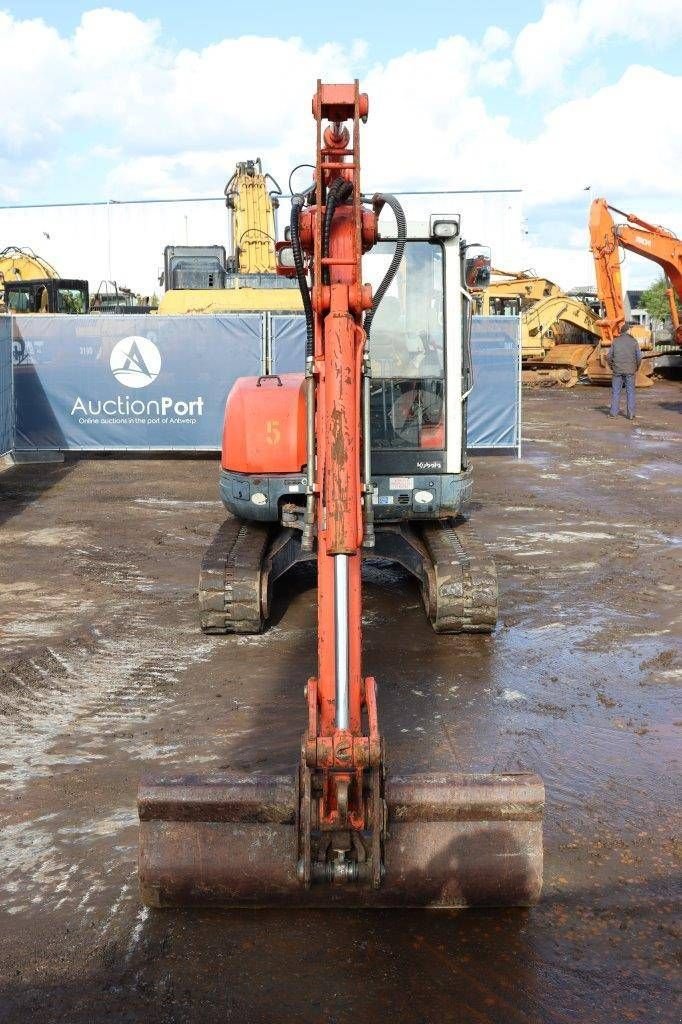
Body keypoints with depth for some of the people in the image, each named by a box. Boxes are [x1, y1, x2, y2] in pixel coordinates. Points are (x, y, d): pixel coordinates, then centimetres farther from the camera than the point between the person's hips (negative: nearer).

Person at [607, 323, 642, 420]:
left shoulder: (615, 341, 2)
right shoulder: (633, 341, 0)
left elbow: (609, 356, 1)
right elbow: (639, 357, -2)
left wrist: (611, 367, 15)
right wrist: (636, 368, 13)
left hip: (617, 370, 0)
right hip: (630, 371, 0)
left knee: (616, 391, 7)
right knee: (630, 392, 4)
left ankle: (614, 412, 6)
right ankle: (631, 414, 3)